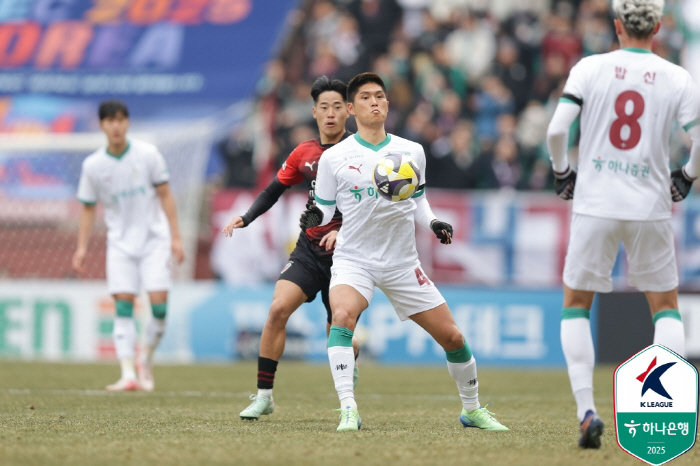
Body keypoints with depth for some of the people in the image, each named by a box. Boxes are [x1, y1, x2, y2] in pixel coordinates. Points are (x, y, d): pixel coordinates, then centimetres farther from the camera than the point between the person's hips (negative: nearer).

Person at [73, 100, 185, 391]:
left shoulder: (147, 154, -6)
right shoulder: (93, 165, -2)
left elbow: (165, 195, -1)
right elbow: (88, 207, 8)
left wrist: (175, 237, -4)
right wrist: (82, 247, 2)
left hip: (154, 238, -1)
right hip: (120, 243, 1)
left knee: (159, 303, -11)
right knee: (123, 304, -10)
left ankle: (147, 361, 12)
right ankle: (127, 374, -13)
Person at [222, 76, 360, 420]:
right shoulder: (304, 153, 5)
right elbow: (275, 190, 17)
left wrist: (344, 231, -27)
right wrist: (245, 218, 2)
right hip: (308, 250, 3)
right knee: (278, 309, -20)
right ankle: (264, 395, -13)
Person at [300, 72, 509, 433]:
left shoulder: (412, 152, 5)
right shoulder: (334, 158, -3)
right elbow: (325, 208, 3)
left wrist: (433, 223, -2)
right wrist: (314, 218, -20)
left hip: (402, 264, 3)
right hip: (354, 258, -3)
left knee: (452, 336, 3)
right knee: (342, 315, -34)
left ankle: (472, 409, 26)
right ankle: (348, 411, -35)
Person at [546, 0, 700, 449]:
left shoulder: (591, 68, -2)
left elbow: (557, 129, -10)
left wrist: (562, 172, 8)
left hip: (595, 207, -1)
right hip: (650, 208, 1)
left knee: (576, 304, 14)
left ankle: (586, 410, -2)